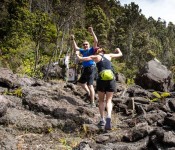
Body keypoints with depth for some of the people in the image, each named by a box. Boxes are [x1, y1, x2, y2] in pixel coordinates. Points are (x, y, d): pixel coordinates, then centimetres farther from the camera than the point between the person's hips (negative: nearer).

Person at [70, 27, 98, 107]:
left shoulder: (91, 50, -4)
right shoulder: (83, 51, 16)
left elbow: (96, 41, -18)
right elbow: (76, 48, 30)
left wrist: (92, 32, -22)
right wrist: (73, 40, 27)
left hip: (91, 68, -9)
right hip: (85, 69, 9)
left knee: (90, 85, -16)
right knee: (80, 82, 22)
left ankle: (93, 103, -16)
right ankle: (89, 93, 38)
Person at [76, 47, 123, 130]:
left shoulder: (96, 57, 11)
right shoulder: (108, 55, 18)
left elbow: (81, 58, 10)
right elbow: (120, 54, 32)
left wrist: (78, 55, 32)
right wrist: (118, 50, 54)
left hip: (101, 80, -1)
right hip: (111, 80, 1)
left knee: (101, 100, 17)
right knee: (109, 100, 8)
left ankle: (102, 119, 9)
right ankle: (109, 117, -17)